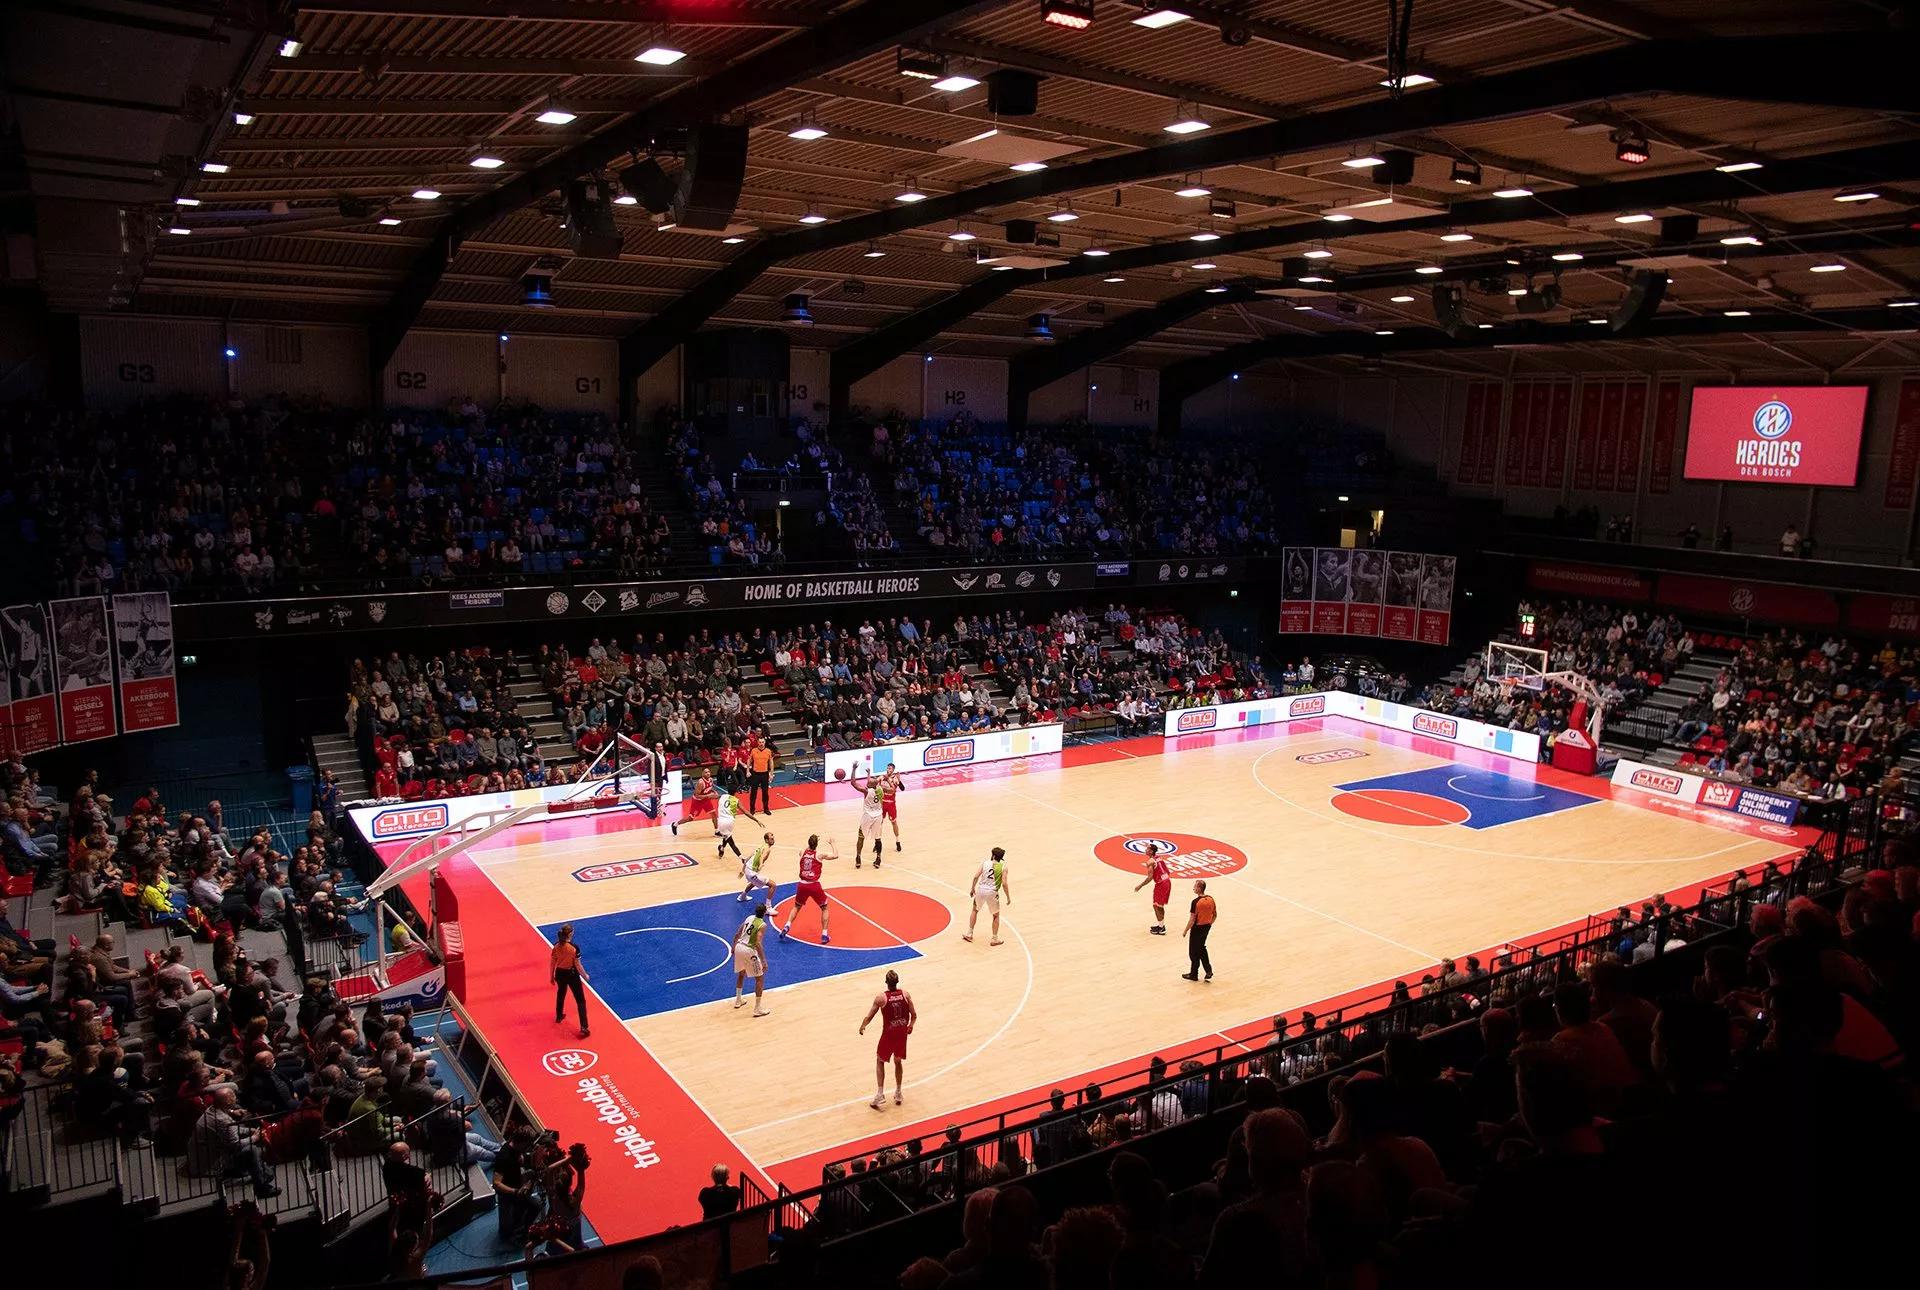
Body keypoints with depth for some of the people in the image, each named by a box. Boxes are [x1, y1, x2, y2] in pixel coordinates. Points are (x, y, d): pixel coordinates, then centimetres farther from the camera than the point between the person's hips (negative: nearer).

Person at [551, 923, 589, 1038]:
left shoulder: (556, 946, -11)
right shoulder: (574, 948, -25)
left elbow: (552, 963, 0)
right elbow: (578, 966, -18)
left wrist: (552, 976, 15)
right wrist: (585, 976, -1)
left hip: (560, 973, 5)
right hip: (572, 975, -5)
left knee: (560, 994, 33)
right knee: (580, 1001, 5)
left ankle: (559, 1016, 55)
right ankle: (584, 1028, -1)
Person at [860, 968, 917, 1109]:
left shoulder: (881, 997, -16)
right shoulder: (905, 994, -8)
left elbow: (869, 1017, -10)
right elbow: (914, 1015, -4)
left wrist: (862, 1026, 11)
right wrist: (911, 1025, 18)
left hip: (888, 1034, -3)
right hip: (902, 1033, 3)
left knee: (880, 1061, 18)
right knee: (898, 1061, 23)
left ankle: (880, 1095, 10)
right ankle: (898, 1094, 30)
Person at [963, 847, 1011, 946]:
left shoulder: (985, 862, 1)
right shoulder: (1003, 867, -4)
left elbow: (976, 876, -4)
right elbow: (1004, 883, -10)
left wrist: (973, 888, 11)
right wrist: (1008, 897, 0)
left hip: (980, 890, 2)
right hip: (992, 892, -2)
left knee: (975, 910, 26)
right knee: (996, 916, 19)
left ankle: (969, 934, 30)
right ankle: (995, 939, 21)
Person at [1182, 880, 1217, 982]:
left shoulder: (1196, 902, -24)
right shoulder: (1210, 899, -4)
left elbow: (1192, 920, -21)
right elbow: (1215, 915, 7)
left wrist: (1186, 931, -8)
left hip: (1197, 928, -7)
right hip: (1206, 927, 7)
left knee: (1194, 952, 10)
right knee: (1202, 948, 25)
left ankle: (1194, 974, 22)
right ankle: (1208, 971, 23)